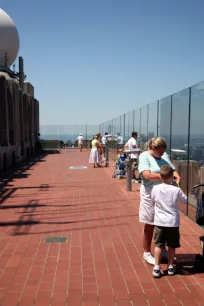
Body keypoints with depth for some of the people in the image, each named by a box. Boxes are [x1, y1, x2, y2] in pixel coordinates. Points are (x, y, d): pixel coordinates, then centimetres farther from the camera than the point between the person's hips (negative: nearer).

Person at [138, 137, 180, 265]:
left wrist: (177, 176, -15)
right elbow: (147, 175, -23)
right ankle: (147, 253, 23)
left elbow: (173, 170, 8)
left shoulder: (165, 155, 6)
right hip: (150, 193, -5)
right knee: (150, 225, 7)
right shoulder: (144, 156, -11)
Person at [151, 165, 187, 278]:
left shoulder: (155, 188, -9)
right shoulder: (176, 190, -12)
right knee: (172, 246, 14)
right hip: (173, 222, 0)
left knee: (158, 245, 8)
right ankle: (170, 266, 25)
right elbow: (185, 200, 5)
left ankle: (157, 268, 6)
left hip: (160, 222, 0)